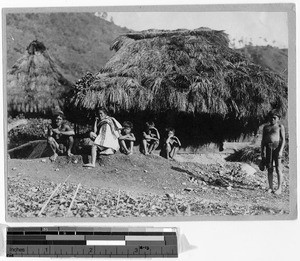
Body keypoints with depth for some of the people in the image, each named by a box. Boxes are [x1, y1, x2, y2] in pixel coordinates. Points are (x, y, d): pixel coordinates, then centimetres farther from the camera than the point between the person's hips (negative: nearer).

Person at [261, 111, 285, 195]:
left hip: (277, 147, -4)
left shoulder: (280, 126, 3)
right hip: (268, 148, 4)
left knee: (278, 168, -6)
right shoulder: (266, 127, 16)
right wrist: (262, 151, 8)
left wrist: (281, 150, -13)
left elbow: (283, 139, -3)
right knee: (269, 169, 4)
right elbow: (263, 140, 16)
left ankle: (279, 188, -3)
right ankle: (270, 187, 9)